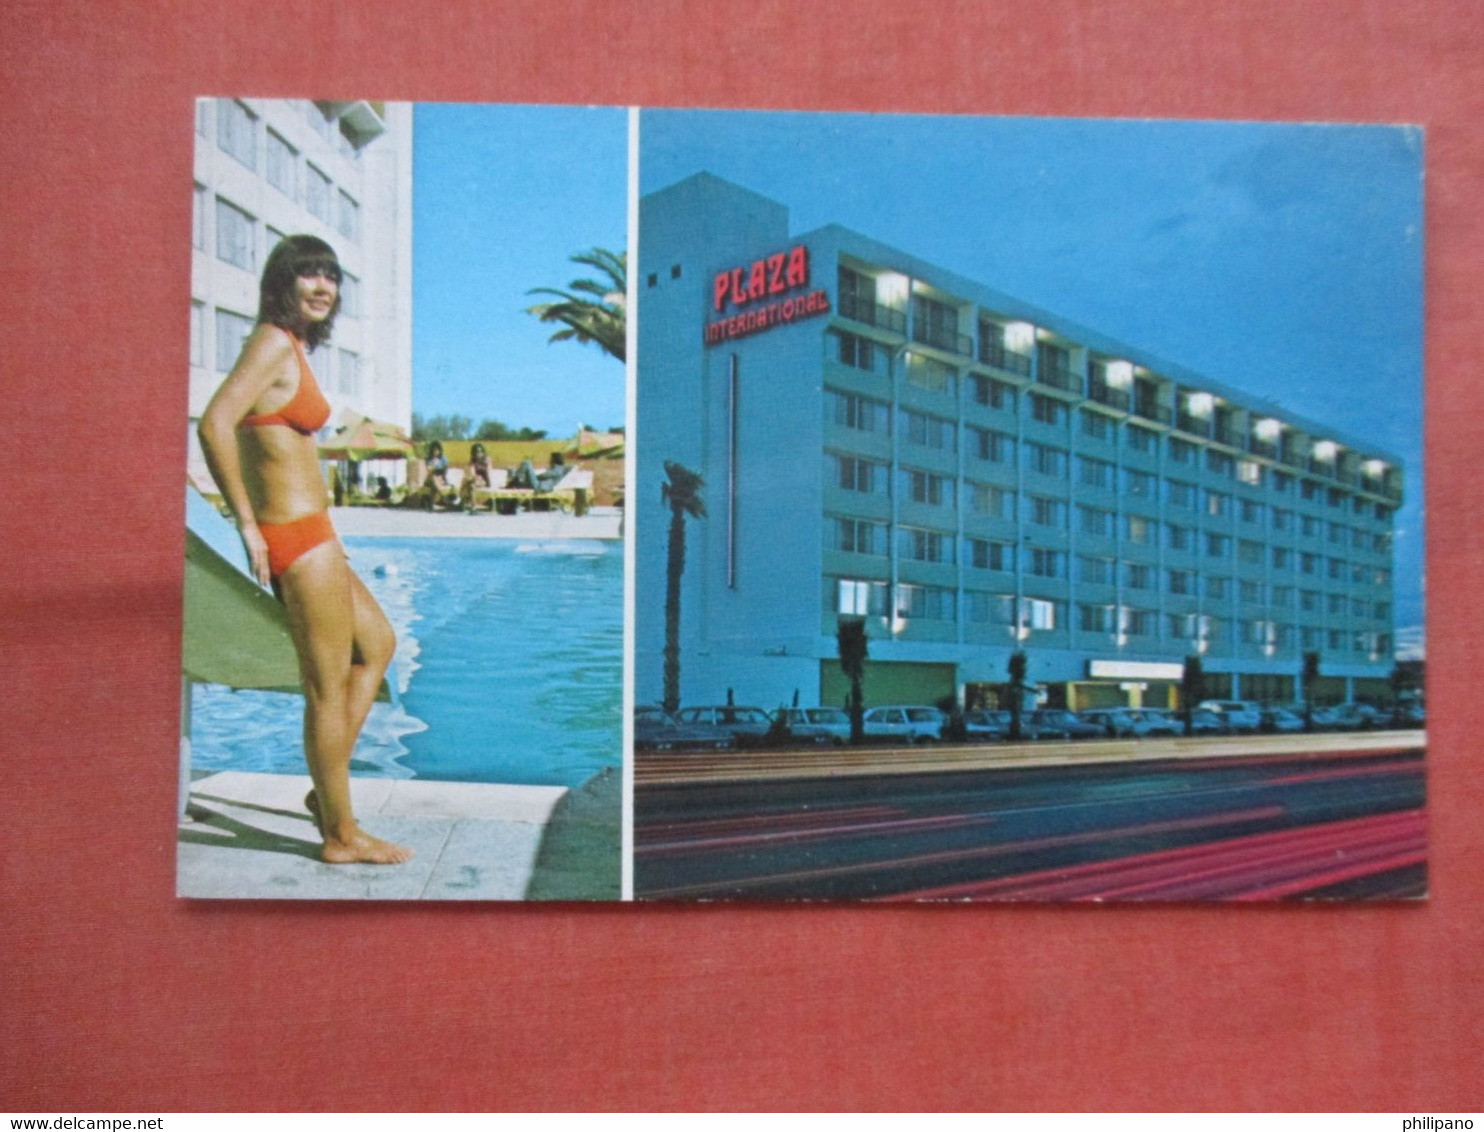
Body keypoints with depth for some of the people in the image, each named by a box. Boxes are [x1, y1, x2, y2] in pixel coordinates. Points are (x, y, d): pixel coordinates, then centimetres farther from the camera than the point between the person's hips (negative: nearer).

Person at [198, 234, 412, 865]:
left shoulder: (292, 346, 15)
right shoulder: (275, 342, -13)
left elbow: (243, 430, 20)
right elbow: (214, 424, -23)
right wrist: (248, 524, -19)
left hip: (306, 533, 10)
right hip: (297, 534, -10)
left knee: (378, 644, 23)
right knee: (328, 686, -1)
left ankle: (326, 787, 25)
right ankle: (341, 834, 12)